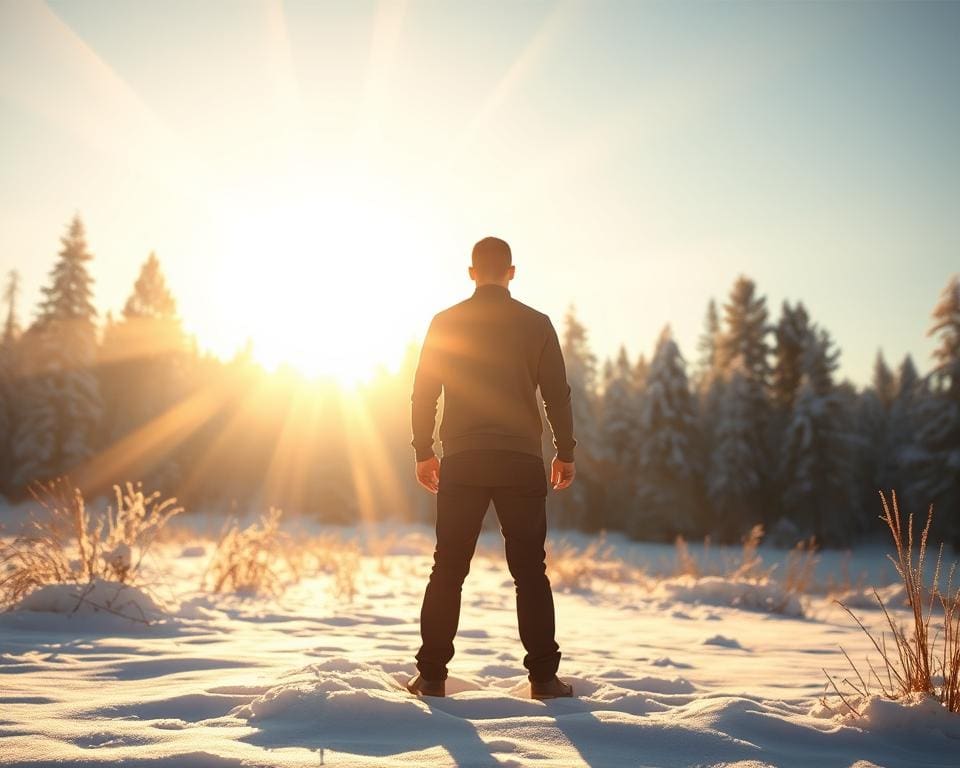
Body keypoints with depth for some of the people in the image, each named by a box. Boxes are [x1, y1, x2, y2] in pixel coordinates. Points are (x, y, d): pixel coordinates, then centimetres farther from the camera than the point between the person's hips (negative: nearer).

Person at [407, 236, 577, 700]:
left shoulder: (445, 323, 5)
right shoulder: (536, 324, 3)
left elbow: (423, 393, 5)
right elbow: (557, 394, 1)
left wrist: (423, 452, 13)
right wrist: (565, 453, 9)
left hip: (461, 461, 1)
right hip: (521, 460, 0)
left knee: (448, 571, 5)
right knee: (530, 571, 5)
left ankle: (432, 675, 4)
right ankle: (543, 676, 3)